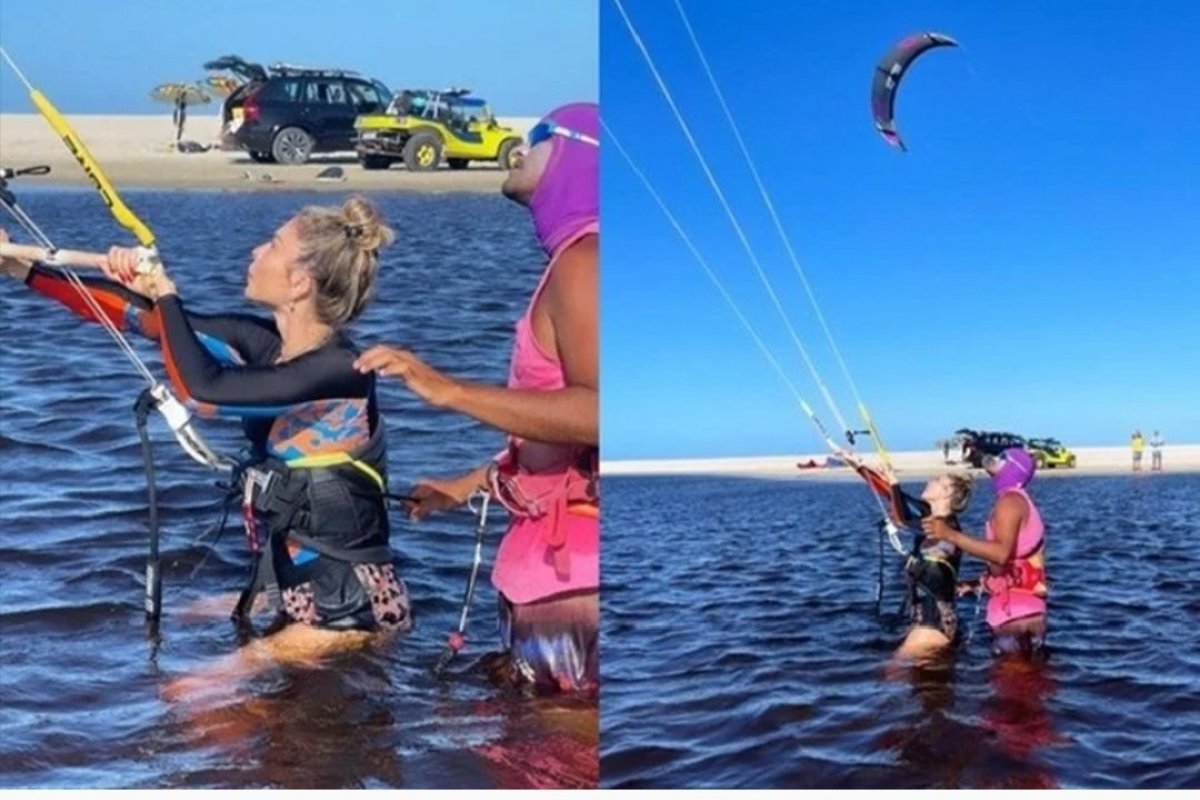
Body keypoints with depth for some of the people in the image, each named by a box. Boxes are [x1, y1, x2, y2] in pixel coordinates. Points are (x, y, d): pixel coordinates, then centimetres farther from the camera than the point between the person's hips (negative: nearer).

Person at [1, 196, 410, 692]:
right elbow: (141, 316, 5)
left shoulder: (339, 370, -23)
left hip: (351, 609, -8)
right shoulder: (261, 342, 0)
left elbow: (202, 392, -32)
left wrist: (164, 293, -17)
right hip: (302, 590, 8)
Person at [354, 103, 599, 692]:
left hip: (571, 562, -10)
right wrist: (470, 484, 26)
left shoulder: (582, 260, -15)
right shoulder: (574, 259, 16)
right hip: (555, 552, 10)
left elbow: (596, 413, -29)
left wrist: (450, 391, -28)